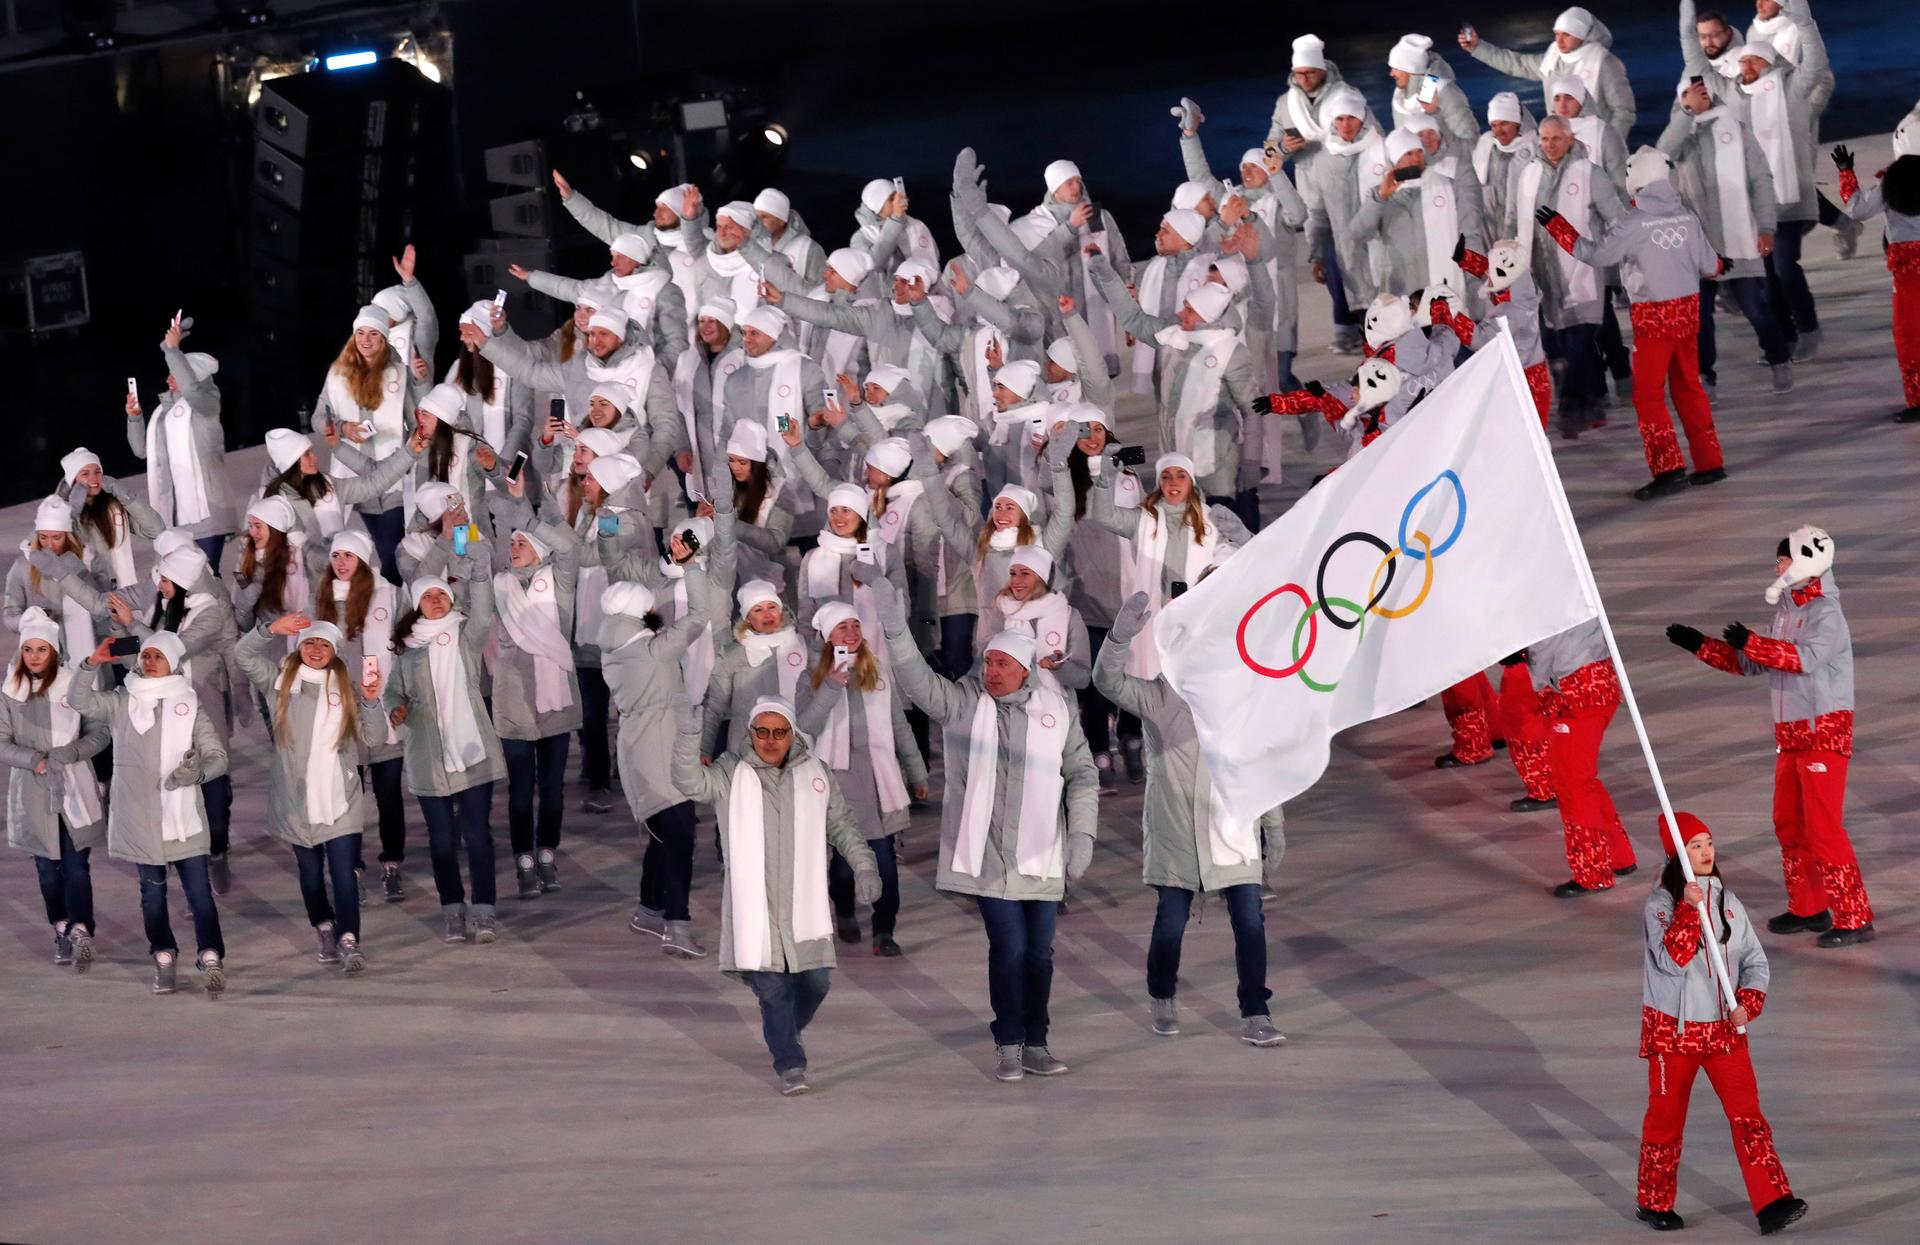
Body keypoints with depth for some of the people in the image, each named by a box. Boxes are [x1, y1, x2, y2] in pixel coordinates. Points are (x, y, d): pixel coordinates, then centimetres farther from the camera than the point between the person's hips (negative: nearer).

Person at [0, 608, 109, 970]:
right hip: (33, 793, 2)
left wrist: (68, 753, -17)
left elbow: (99, 734, -2)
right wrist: (33, 759, -15)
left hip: (75, 790, -2)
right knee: (47, 866, 10)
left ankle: (80, 930, -15)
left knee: (76, 865, -8)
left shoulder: (75, 686, -6)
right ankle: (62, 929, 23)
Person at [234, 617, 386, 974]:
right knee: (310, 871, 12)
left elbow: (373, 738, 3)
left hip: (340, 800, -1)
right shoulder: (281, 680, 5)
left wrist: (371, 702, -14)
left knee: (344, 871, -12)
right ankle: (324, 931, 28)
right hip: (297, 799, 1)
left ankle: (348, 942, -18)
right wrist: (270, 629, -23)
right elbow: (242, 656, -9)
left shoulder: (348, 687, 6)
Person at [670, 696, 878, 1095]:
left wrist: (864, 865, 6)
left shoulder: (816, 774, 6)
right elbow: (691, 781, -21)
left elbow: (841, 823, 17)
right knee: (771, 989, -8)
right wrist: (688, 736, -37)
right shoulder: (731, 774, -3)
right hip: (753, 904, -3)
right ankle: (790, 1066, 1)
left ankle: (784, 1038, 35)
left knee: (814, 983, 7)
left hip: (803, 902, 3)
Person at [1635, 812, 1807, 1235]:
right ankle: (1654, 1203, 24)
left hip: (1725, 1029, 3)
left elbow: (1755, 961, 7)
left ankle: (1771, 1203, -9)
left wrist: (1748, 1003, -10)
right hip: (1673, 1029, -3)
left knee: (1747, 1113, -6)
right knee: (1667, 1117, 8)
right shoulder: (1659, 906, -10)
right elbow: (1672, 959, -24)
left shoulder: (1727, 902, 4)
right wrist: (1689, 910, -30)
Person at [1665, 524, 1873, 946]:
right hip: (1791, 733, 9)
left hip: (1825, 731, -9)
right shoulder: (1787, 608, 13)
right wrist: (1700, 645, 15)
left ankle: (1854, 918, -9)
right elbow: (1752, 664, 20)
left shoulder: (1826, 614, -14)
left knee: (1822, 827, -12)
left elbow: (1805, 658, -32)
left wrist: (1751, 642, -34)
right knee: (1788, 823, 13)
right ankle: (1808, 908, 24)